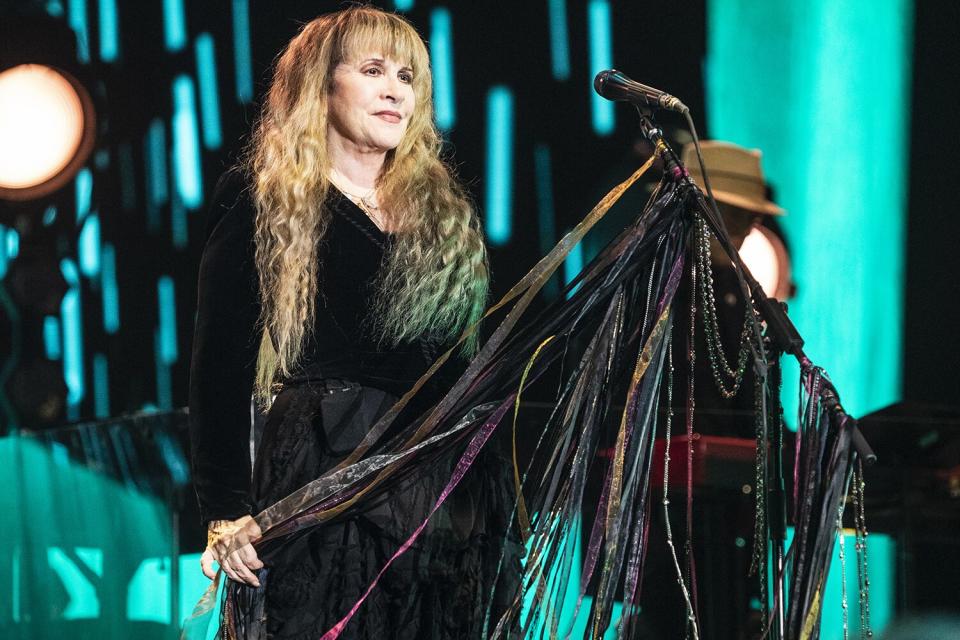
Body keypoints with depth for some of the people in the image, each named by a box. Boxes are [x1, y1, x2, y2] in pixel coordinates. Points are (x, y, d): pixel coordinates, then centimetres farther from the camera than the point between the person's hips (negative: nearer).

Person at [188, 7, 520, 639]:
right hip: (319, 481, -4)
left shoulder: (446, 210, 16)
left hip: (447, 484, 5)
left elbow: (477, 360, 17)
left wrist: (501, 495, 10)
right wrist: (226, 512, -11)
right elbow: (222, 364, -3)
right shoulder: (264, 206, 2)